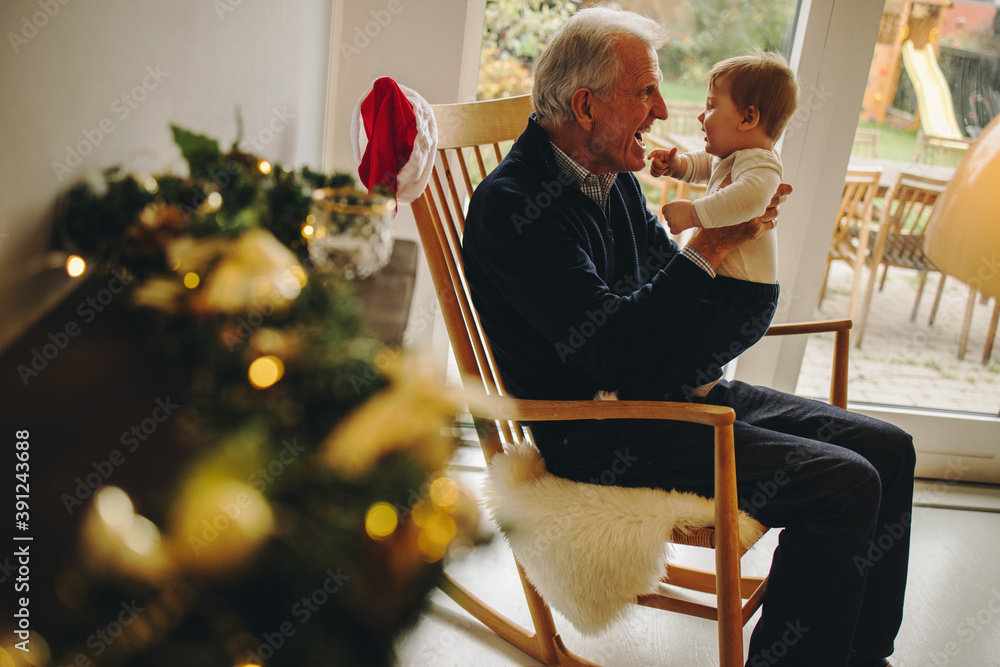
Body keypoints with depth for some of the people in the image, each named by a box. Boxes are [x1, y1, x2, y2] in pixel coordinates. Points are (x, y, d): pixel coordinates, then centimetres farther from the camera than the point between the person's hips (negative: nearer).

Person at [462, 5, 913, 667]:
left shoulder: (615, 179, 10)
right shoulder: (512, 206, -18)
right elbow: (619, 352, -25)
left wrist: (736, 221, 0)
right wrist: (711, 244, -17)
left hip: (676, 388, 9)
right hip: (603, 435, -9)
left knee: (887, 448, 4)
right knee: (845, 484, -19)